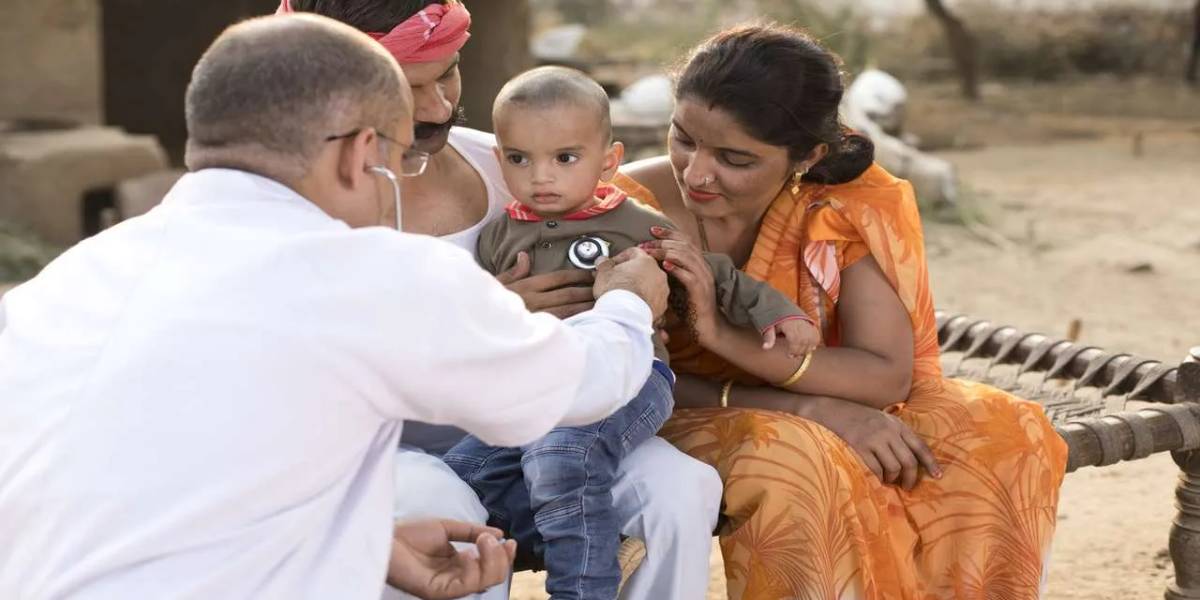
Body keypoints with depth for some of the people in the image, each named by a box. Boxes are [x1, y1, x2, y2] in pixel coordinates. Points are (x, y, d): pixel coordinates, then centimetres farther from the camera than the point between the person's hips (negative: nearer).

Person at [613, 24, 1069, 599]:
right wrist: (812, 407, -29)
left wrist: (724, 334, -38)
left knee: (1001, 434, -22)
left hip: (834, 419, 2)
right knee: (790, 465, -36)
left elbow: (889, 376, -22)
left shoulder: (854, 203, -15)